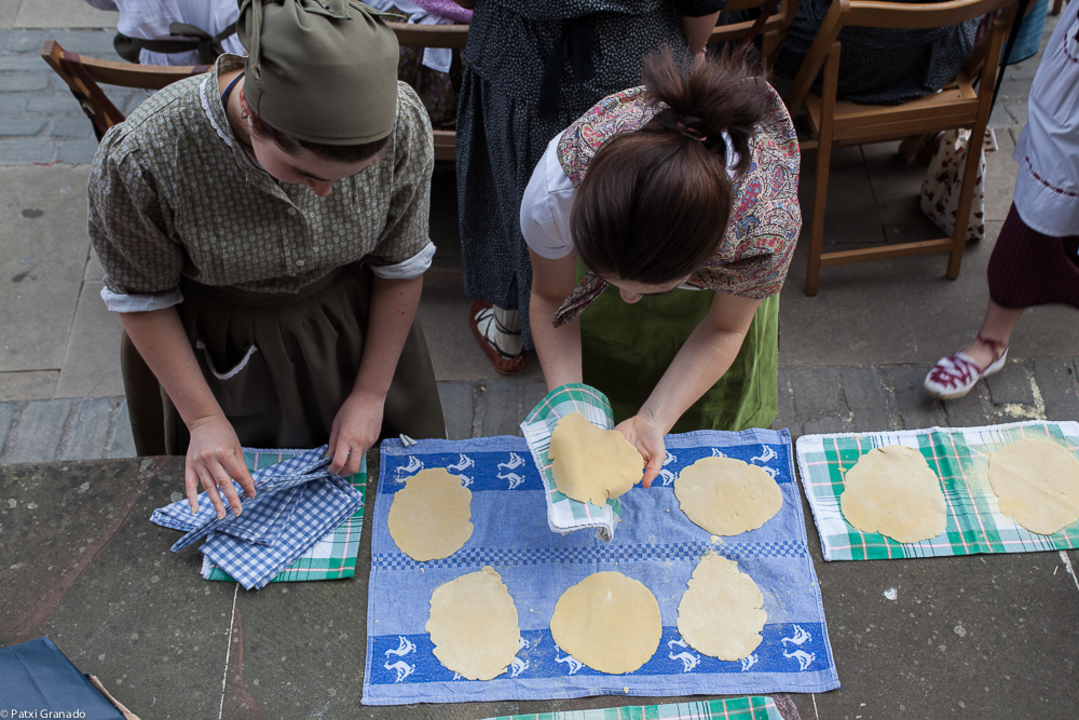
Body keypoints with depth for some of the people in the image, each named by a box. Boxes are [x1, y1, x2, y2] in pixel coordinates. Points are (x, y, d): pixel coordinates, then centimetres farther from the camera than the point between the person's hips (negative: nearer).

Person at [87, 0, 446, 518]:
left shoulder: (401, 123, -29)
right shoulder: (141, 157, -34)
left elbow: (401, 264, -11)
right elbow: (142, 297, -14)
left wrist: (371, 393, -7)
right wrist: (204, 418, -13)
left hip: (356, 323, 2)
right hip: (224, 343, -1)